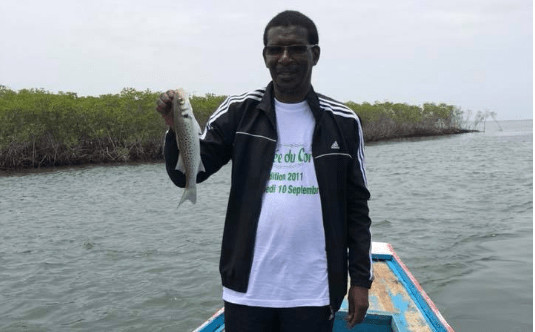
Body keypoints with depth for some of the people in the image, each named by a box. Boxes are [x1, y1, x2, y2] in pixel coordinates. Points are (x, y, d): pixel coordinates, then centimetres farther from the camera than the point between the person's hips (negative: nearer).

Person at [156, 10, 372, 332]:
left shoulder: (343, 122, 0)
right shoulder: (239, 111, -1)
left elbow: (356, 207, 4)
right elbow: (187, 175, -2)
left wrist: (361, 278, 2)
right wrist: (177, 127, -21)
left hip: (312, 292, 0)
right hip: (248, 288, 0)